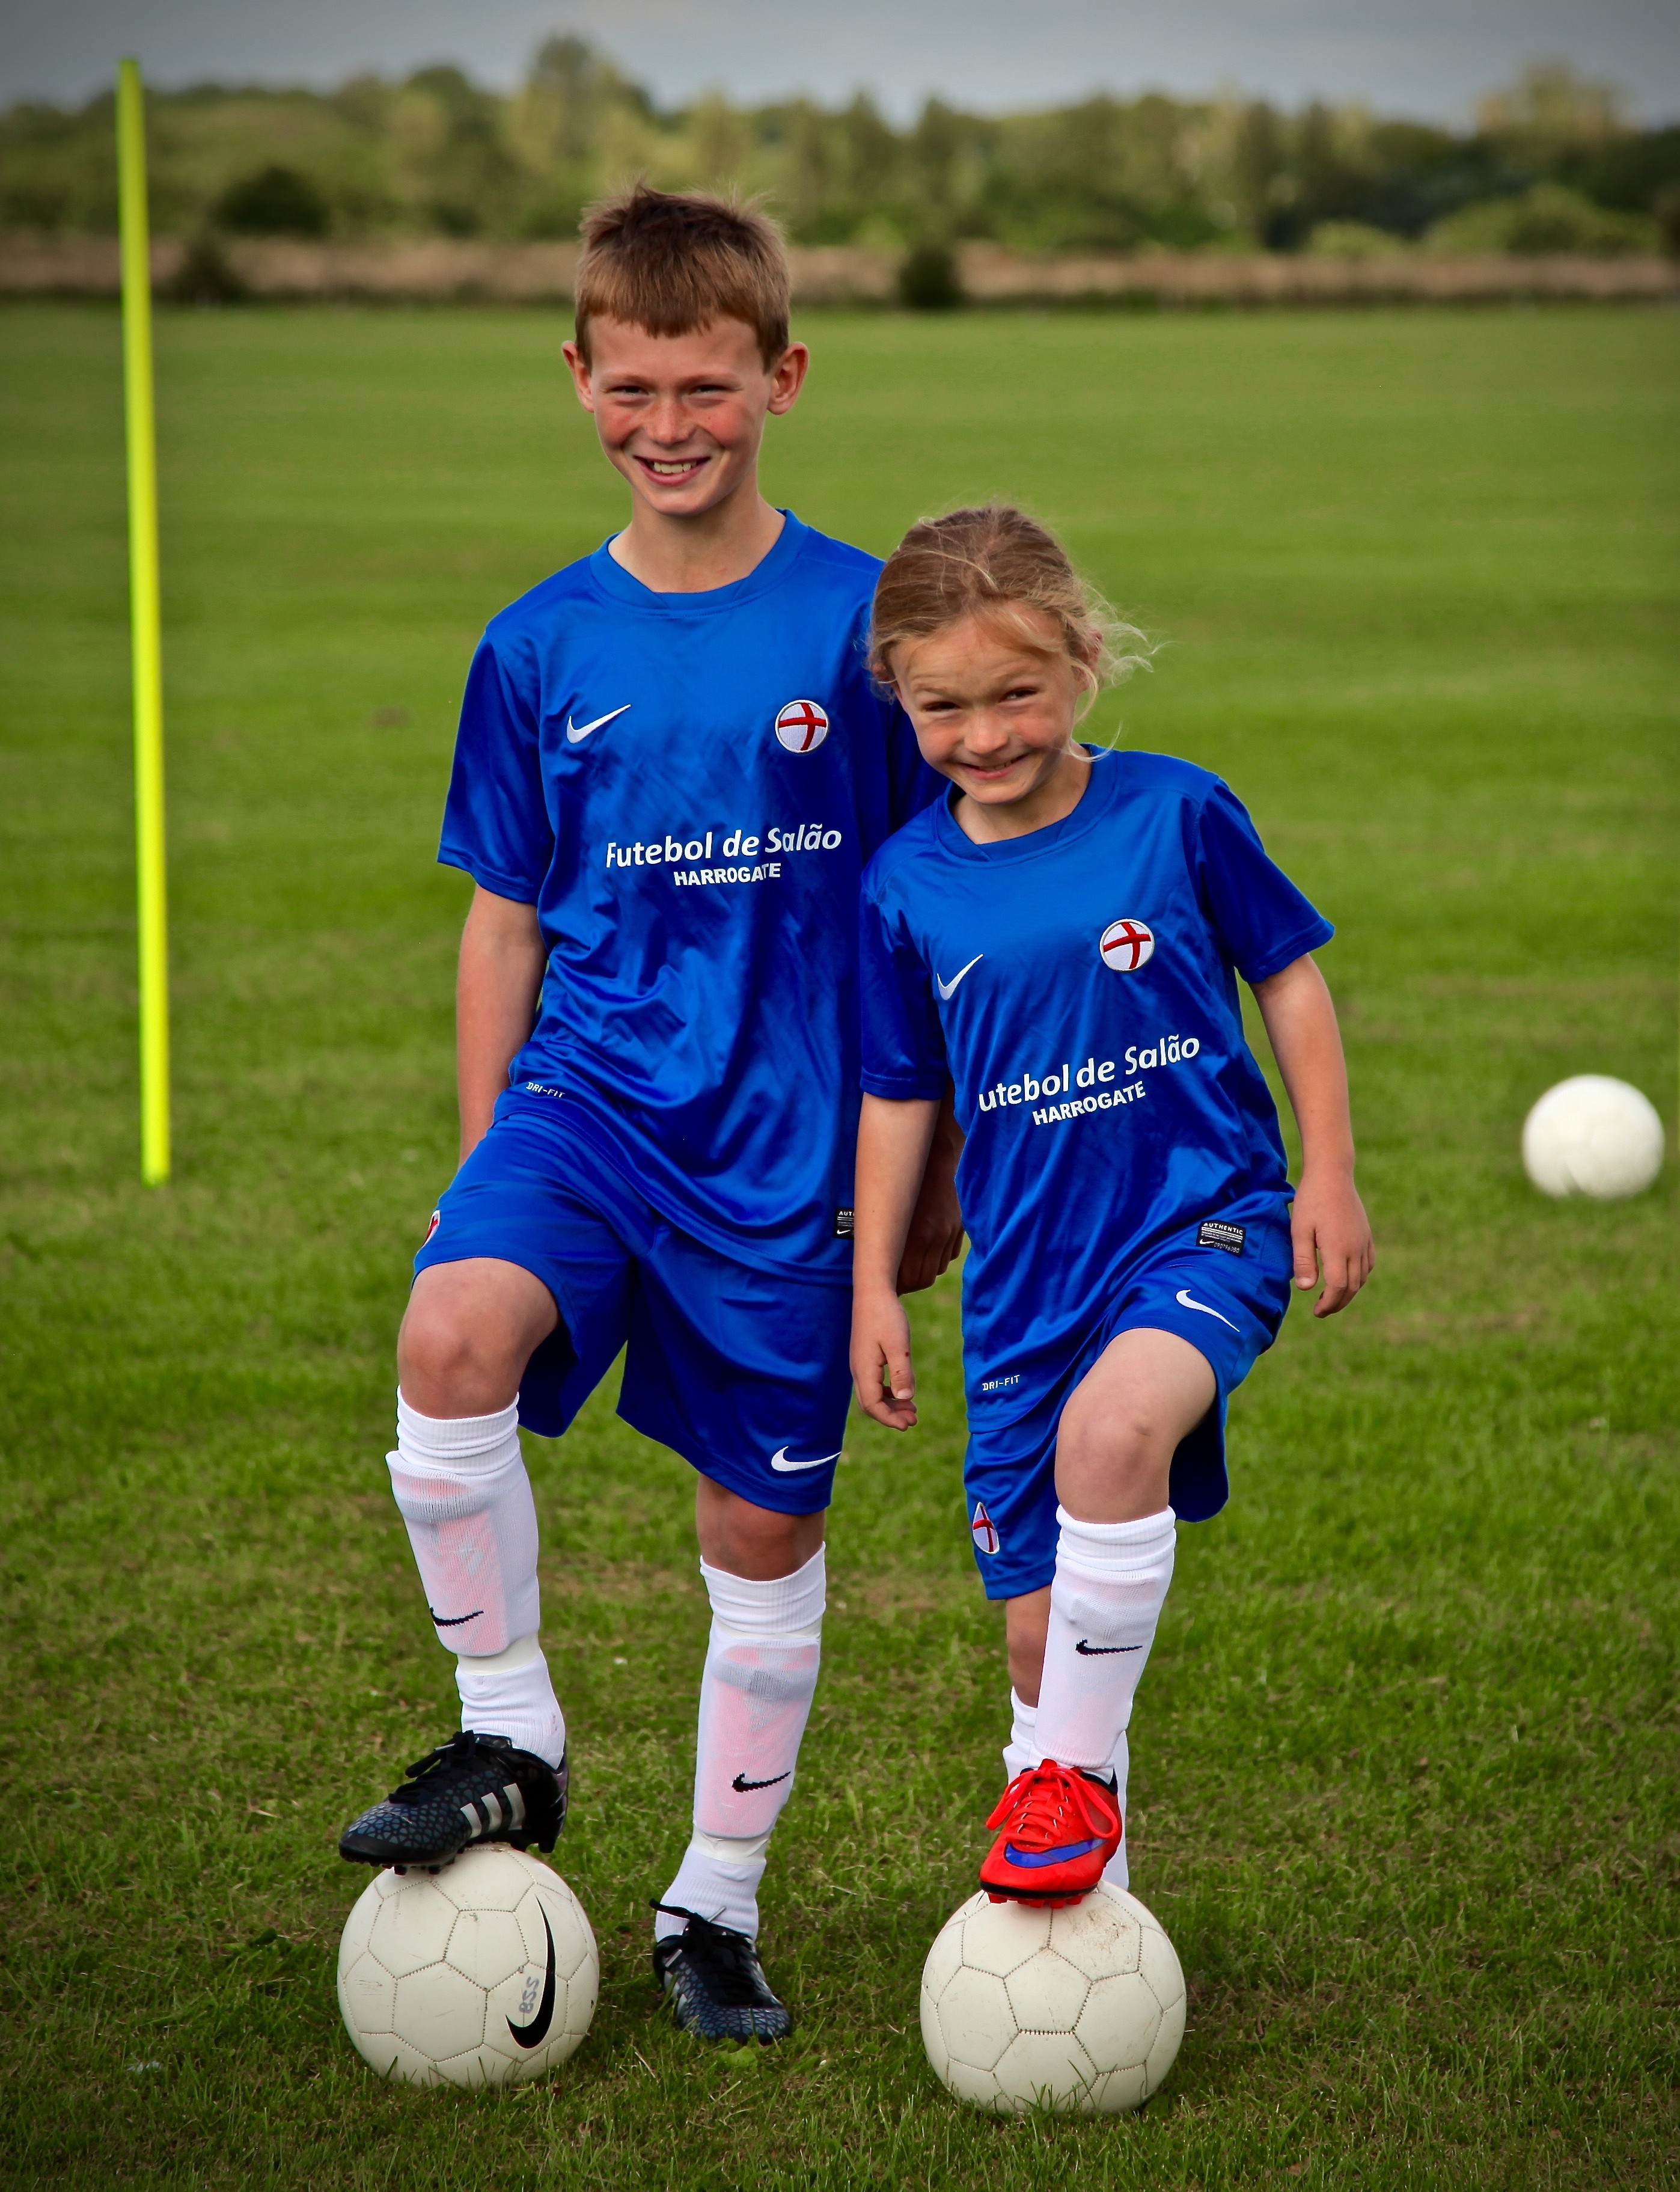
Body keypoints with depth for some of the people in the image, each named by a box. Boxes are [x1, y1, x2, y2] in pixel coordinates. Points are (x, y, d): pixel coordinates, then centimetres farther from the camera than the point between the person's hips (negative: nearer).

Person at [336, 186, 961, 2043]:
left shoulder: (863, 623, -3)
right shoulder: (539, 651, 2)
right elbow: (504, 921, 10)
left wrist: (939, 1165, 5)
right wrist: (482, 1170, 8)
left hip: (792, 1140, -1)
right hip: (587, 1088, 1)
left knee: (764, 1527, 7)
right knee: (450, 1333, -28)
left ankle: (715, 1907, 26)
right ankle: (510, 1741, -10)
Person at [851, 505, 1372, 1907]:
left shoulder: (1174, 813, -6)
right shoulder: (908, 885, 1)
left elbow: (1289, 977, 5)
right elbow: (900, 1094, 11)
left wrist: (1329, 1176, 1)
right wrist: (875, 1284, 10)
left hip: (1206, 1223, -3)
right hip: (1026, 1273, 4)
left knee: (1111, 1429, -34)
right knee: (1038, 1619, 7)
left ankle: (1077, 1775, -19)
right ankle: (1080, 1897, 26)